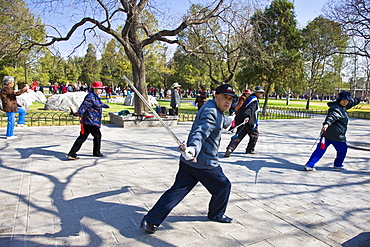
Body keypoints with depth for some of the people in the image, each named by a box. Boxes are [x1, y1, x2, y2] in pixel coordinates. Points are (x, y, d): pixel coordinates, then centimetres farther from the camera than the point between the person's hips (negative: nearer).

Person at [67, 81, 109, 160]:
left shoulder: (96, 97, 20)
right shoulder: (91, 96, -13)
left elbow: (100, 103, 42)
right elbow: (85, 105, -27)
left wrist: (105, 105, 61)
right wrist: (79, 113, -42)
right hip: (90, 121, -10)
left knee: (82, 137, 7)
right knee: (97, 135, 6)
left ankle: (72, 154, 7)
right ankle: (96, 152, 24)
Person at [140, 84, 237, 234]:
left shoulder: (217, 111, 15)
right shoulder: (211, 112, -18)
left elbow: (223, 121, 40)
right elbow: (201, 132, -37)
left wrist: (230, 121, 59)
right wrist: (193, 148, -56)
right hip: (204, 164, -9)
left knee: (178, 190, 8)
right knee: (223, 186, 15)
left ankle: (150, 221, 7)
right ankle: (216, 214, 40)